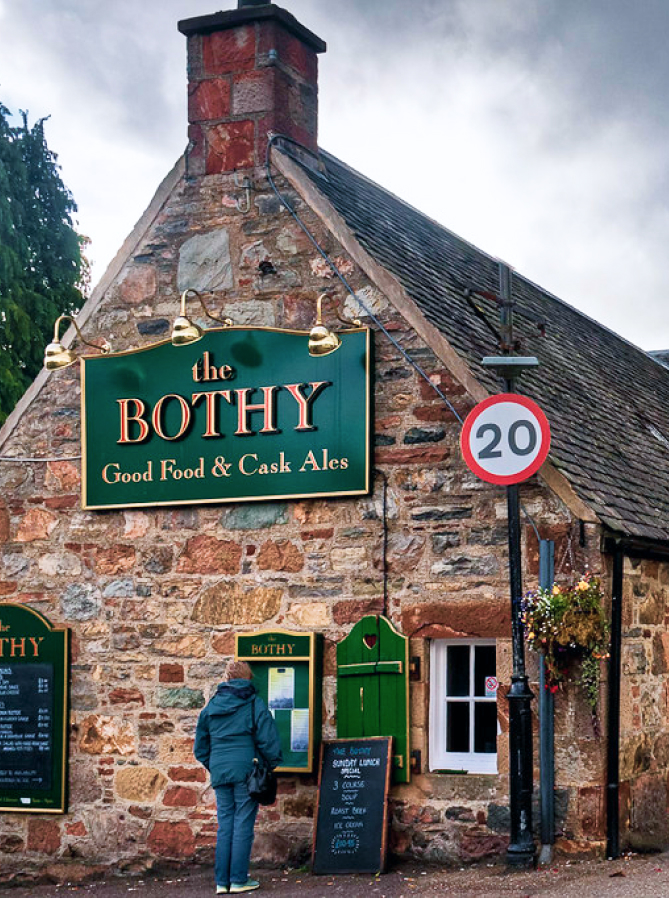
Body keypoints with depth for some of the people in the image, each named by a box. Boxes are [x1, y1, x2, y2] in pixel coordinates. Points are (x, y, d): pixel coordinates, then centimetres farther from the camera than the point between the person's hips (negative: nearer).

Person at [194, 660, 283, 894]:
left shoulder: (211, 706, 12)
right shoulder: (254, 704, -2)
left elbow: (200, 747, 18)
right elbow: (268, 739, -7)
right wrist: (273, 764, 6)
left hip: (220, 772, 4)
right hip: (246, 770, -4)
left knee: (225, 826, 9)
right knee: (243, 825, 0)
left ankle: (222, 881, 9)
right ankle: (239, 880, 2)